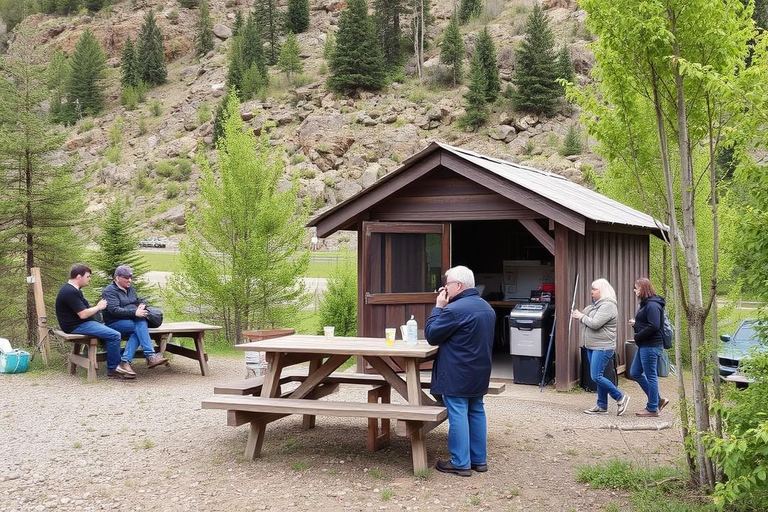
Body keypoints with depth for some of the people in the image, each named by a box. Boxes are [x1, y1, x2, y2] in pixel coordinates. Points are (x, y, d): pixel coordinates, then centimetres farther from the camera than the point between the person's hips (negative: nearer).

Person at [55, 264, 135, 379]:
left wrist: (98, 307, 7)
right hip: (77, 327, -11)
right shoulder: (70, 292, -18)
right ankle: (113, 369, -8)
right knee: (114, 335, -19)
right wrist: (98, 307, -7)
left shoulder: (74, 290, 18)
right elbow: (83, 314, -22)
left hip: (82, 324, 11)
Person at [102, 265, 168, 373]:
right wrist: (135, 312, -29)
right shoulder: (109, 291, -5)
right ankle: (150, 357, -38)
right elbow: (115, 310, -17)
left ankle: (126, 361, -38)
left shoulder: (130, 289, 21)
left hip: (132, 320, 6)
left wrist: (141, 305, -1)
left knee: (137, 332, -30)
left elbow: (138, 301, 27)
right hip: (115, 323, -6)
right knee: (141, 324, -31)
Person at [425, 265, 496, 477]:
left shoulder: (455, 309, -21)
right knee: (476, 412, 15)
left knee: (457, 415, -3)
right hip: (479, 373, 9)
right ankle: (479, 459, 21)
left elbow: (431, 335, -13)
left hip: (456, 375, -9)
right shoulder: (487, 308, 11)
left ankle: (460, 463, 2)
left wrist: (438, 307, -6)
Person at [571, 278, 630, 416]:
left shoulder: (608, 306, -15)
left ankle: (621, 397, 0)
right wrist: (579, 316, 2)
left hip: (603, 347, -10)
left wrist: (581, 316, -8)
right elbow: (589, 321, 20)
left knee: (596, 376, -12)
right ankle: (602, 406, 17)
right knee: (597, 376, 11)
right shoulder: (597, 304, 17)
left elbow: (595, 324, -23)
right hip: (592, 347, 10)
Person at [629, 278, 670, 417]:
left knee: (651, 376, -1)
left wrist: (638, 336, -17)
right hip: (644, 346, 11)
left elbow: (654, 327, -25)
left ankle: (652, 408, 9)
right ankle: (658, 400, 22)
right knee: (635, 373, 15)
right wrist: (635, 323, 3)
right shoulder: (645, 304, 14)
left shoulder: (652, 306, -18)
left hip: (651, 346, -11)